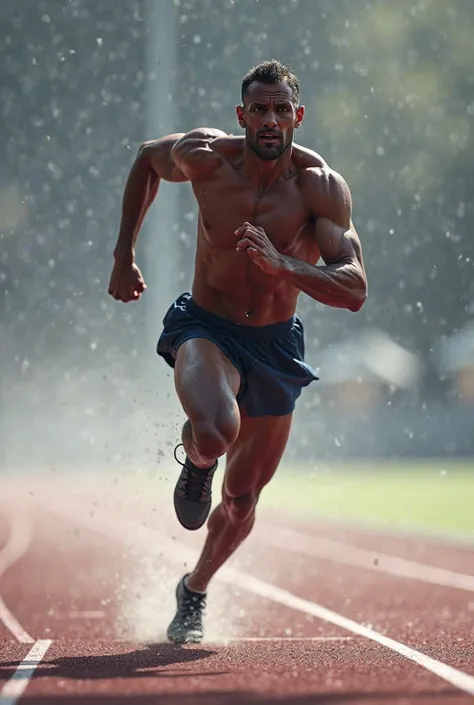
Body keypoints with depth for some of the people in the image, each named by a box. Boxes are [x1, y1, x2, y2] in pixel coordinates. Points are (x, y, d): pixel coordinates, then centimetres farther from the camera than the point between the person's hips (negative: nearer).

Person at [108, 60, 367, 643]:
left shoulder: (322, 186, -19)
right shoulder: (204, 155, -16)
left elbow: (354, 291, -26)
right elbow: (147, 159, 8)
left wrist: (281, 265, -42)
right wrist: (124, 255, 6)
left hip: (275, 345, 1)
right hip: (206, 327, -1)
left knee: (242, 501, 12)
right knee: (215, 432, -34)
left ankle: (195, 590, 43)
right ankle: (195, 459, 5)